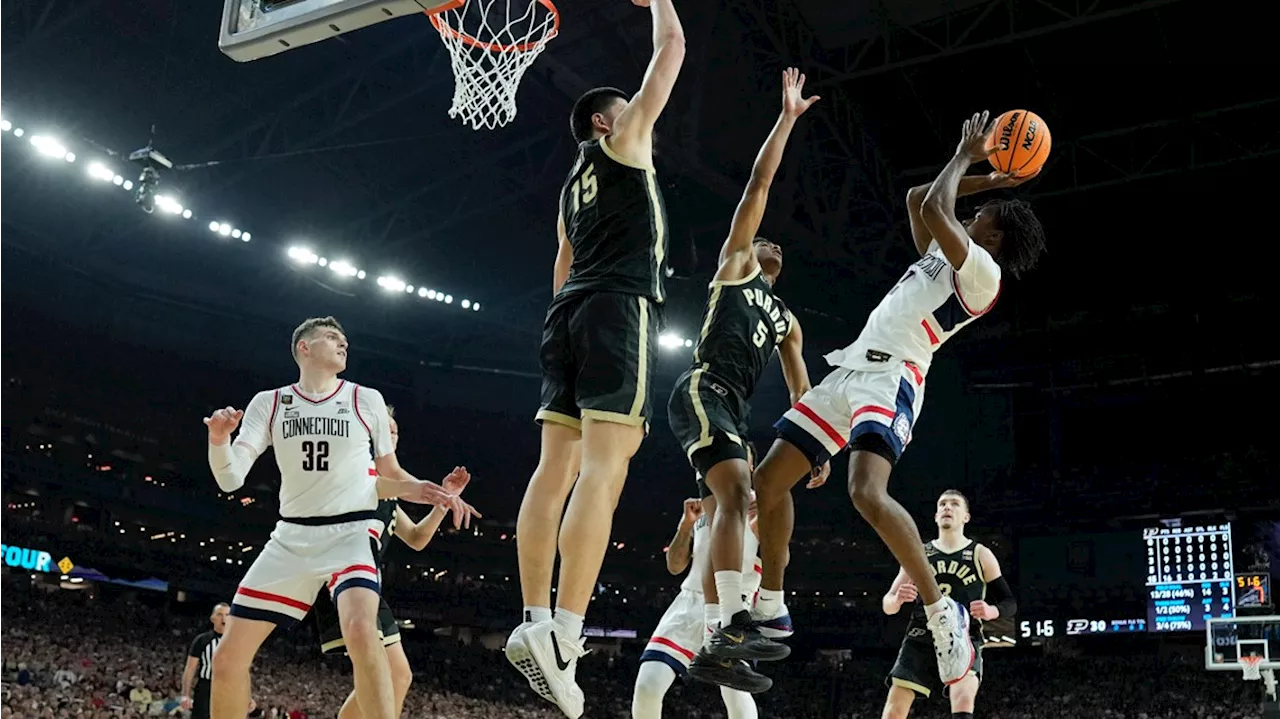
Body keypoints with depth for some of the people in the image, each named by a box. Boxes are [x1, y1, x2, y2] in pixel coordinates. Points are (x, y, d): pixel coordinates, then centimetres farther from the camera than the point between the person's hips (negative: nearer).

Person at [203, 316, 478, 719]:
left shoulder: (367, 400, 3)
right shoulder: (269, 403, 4)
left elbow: (389, 475, 15)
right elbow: (230, 479, -7)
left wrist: (427, 492, -4)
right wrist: (219, 438, -27)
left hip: (351, 533, -2)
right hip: (291, 537, 3)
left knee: (361, 630, -32)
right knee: (229, 655, -2)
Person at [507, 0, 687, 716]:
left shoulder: (573, 187, 29)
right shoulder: (623, 140, 9)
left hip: (569, 310, 8)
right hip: (620, 307, -8)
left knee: (558, 468, 0)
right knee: (604, 470, -17)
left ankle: (533, 622, -4)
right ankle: (564, 631, -26)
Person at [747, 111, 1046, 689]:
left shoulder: (982, 271, -3)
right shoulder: (939, 255, 24)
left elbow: (934, 211, -13)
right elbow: (917, 200, 34)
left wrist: (965, 156, 3)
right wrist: (985, 180, 30)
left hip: (891, 378, -10)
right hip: (850, 371, 10)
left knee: (868, 493, -32)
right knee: (769, 481, 5)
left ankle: (942, 613, -19)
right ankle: (770, 609, 16)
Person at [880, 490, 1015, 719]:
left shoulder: (981, 555, 7)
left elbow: (1010, 603, 7)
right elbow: (887, 605, 10)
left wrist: (992, 611, -17)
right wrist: (897, 599, -15)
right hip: (921, 639, 2)